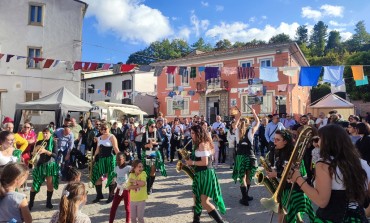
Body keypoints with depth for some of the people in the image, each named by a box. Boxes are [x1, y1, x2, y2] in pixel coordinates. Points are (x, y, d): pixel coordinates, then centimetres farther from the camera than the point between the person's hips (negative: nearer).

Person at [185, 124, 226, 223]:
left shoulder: (202, 144, -16)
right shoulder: (199, 144, 14)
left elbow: (205, 162, -23)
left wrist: (192, 162, -12)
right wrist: (190, 159, 7)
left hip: (205, 174, -10)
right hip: (200, 174, 10)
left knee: (204, 202, -10)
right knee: (196, 198, 19)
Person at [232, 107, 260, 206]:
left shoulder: (238, 131, 3)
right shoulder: (251, 130, -3)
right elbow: (258, 122, 11)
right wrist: (254, 112, 20)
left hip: (240, 156, 1)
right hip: (249, 156, -1)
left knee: (242, 177, 1)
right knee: (248, 177, 15)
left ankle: (244, 198, -2)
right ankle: (246, 196, 26)